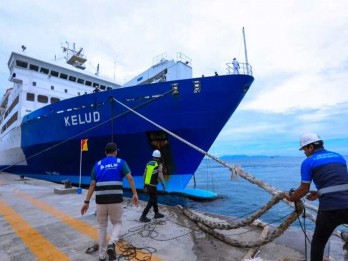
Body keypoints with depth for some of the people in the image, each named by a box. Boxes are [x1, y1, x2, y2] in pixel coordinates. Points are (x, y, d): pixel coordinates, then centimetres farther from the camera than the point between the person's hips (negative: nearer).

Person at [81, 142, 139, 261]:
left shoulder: (98, 164, 11)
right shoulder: (121, 162, 5)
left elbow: (92, 185, 7)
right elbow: (130, 178, -9)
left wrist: (87, 202, 10)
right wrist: (135, 194, -7)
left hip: (101, 200, 2)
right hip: (116, 200, -2)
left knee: (102, 226, 20)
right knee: (117, 223, 19)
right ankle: (111, 244, -6)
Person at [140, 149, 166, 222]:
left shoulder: (148, 163, 8)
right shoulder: (159, 165, -11)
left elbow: (144, 175, 9)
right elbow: (160, 176, -19)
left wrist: (145, 185, 17)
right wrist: (163, 184, -4)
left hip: (147, 185, 7)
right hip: (152, 186, -7)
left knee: (154, 199, 21)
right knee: (151, 202, 3)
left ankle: (157, 213, 32)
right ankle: (143, 216, 1)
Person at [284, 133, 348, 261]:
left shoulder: (308, 162, 0)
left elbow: (304, 189, 3)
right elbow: (338, 182, 22)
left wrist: (291, 198, 20)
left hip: (330, 208, -4)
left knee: (318, 241, 16)